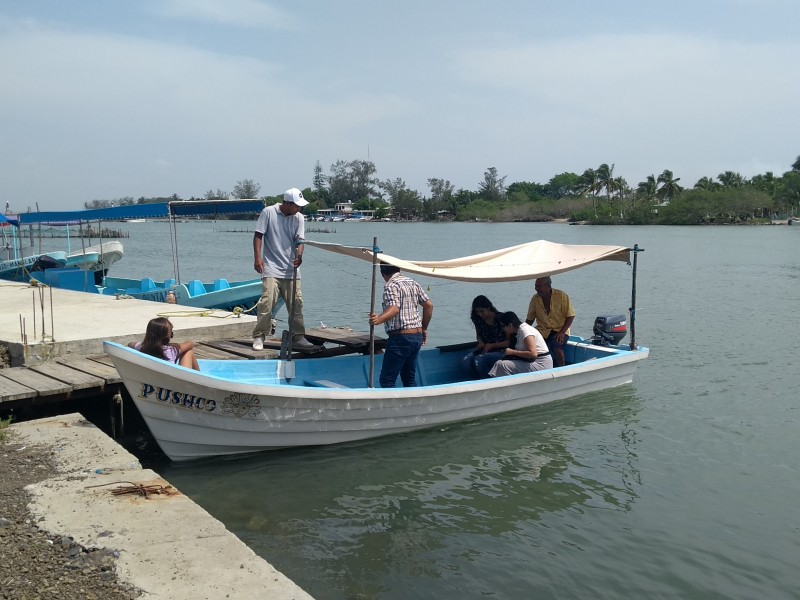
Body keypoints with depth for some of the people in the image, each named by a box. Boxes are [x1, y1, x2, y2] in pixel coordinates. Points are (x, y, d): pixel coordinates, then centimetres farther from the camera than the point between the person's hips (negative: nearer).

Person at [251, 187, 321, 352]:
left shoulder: (299, 218, 6)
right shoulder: (268, 212, -3)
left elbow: (299, 240, -2)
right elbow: (258, 235, -2)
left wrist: (299, 255, -22)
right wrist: (257, 257, -12)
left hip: (291, 268, 4)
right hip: (271, 267, -4)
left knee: (296, 302, 5)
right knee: (267, 301, -13)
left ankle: (298, 337, 16)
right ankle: (259, 336, -2)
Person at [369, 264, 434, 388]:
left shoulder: (391, 286, -11)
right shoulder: (413, 283, 14)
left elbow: (394, 308, -27)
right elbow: (429, 305, 13)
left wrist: (379, 319, -45)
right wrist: (424, 329, 22)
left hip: (401, 337, -8)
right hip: (417, 336, 8)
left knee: (386, 380, -4)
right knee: (409, 378, 17)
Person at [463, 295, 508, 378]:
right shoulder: (478, 320, 3)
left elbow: (509, 341, -8)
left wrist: (491, 345, -16)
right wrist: (481, 342, -1)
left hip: (500, 351, -6)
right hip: (485, 350, 6)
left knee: (479, 360, -31)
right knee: (467, 360, -23)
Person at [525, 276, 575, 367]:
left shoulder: (561, 296, -8)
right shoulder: (535, 299, 2)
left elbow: (570, 316, -7)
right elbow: (530, 319, 11)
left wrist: (562, 332, -17)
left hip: (559, 330, -3)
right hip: (543, 330, 3)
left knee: (556, 346, -33)